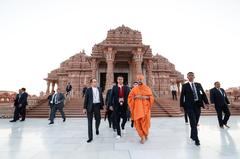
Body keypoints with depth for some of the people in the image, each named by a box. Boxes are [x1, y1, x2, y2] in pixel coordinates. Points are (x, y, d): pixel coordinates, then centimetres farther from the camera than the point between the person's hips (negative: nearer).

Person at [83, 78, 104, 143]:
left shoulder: (99, 89, 8)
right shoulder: (88, 90, -2)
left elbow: (101, 97, 12)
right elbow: (86, 99, -3)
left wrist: (102, 105, 8)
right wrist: (84, 108, -5)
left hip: (97, 105, 3)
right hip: (90, 106, -3)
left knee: (98, 119, 12)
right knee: (90, 121, 3)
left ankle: (97, 129, 45)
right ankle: (90, 137, 14)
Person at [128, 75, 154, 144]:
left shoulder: (147, 88, 6)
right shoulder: (134, 89, 6)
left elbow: (151, 97, 6)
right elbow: (130, 97, 5)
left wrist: (145, 97, -12)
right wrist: (135, 97, -11)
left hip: (145, 107, 0)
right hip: (137, 108, 0)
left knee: (145, 121, 0)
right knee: (138, 122, -3)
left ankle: (146, 134, 28)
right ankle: (142, 136, 12)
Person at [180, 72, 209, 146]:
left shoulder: (198, 85, 12)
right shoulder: (185, 86, 2)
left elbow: (203, 94, 9)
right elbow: (182, 96, -1)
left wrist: (206, 103, -2)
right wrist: (181, 105, -7)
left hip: (197, 105, 4)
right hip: (189, 106, -4)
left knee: (195, 122, 11)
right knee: (193, 122, -7)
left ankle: (192, 135, 29)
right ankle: (196, 139, -1)